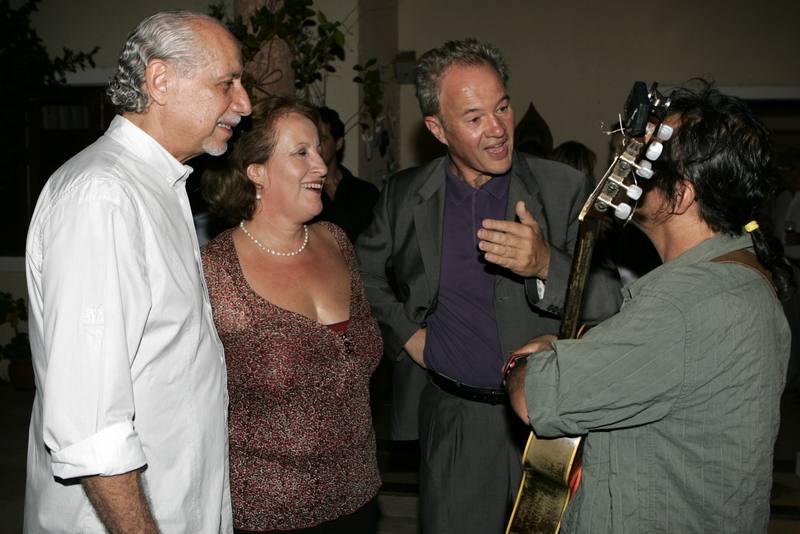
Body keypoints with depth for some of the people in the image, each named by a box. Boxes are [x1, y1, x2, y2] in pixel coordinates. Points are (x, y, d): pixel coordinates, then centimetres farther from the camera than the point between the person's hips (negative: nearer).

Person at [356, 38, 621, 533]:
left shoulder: (566, 189, -8)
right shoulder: (405, 196, -1)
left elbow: (611, 302, -13)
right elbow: (367, 273, 17)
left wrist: (546, 265, -30)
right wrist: (404, 332, 4)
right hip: (452, 418, 2)